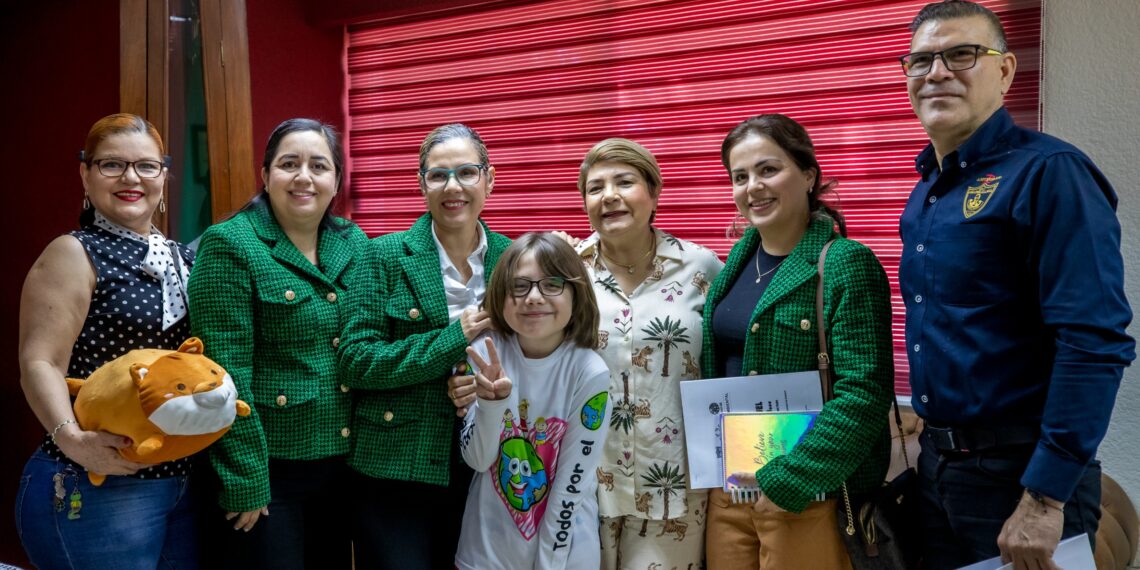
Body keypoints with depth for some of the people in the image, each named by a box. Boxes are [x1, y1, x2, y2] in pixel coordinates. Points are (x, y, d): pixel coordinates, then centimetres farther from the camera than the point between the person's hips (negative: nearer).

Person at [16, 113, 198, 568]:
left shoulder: (182, 259, 12)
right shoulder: (74, 254, -7)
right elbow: (40, 364, -16)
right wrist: (70, 437, -31)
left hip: (186, 480, 7)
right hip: (95, 491, -6)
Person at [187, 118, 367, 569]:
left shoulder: (354, 243, 5)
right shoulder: (230, 246, -11)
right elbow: (225, 373, -15)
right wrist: (245, 481, -16)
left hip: (342, 464, 6)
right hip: (267, 467, -5)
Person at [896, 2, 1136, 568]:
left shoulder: (1049, 173, -14)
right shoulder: (924, 193, 9)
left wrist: (1046, 499, -23)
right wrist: (933, 447, 11)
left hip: (1021, 472, -7)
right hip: (936, 464, 7)